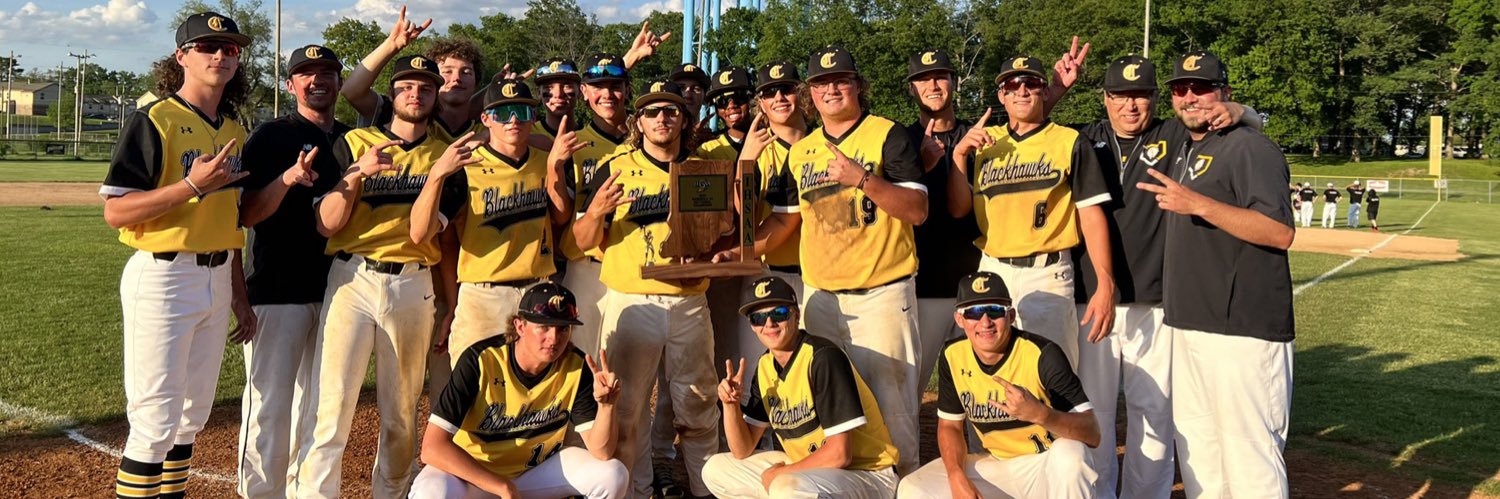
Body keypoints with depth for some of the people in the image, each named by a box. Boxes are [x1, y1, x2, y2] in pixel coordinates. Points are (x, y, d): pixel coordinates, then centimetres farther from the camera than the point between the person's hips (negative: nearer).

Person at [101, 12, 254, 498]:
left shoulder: (234, 130, 12)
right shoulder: (153, 121, -10)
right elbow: (115, 212, -15)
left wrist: (239, 295, 16)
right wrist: (193, 185, -25)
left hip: (217, 278, 7)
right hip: (163, 277, -7)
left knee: (193, 415, 15)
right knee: (156, 422, -5)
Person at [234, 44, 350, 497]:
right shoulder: (272, 137, -1)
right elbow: (246, 215, -11)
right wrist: (288, 178, -25)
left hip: (335, 287, 5)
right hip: (278, 289, -5)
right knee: (269, 403, -5)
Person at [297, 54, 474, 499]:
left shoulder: (446, 155, 8)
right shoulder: (355, 143, 7)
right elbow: (326, 225, -1)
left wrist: (438, 174, -18)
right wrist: (358, 172, -14)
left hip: (413, 286, 2)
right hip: (352, 279, -1)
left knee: (402, 414, 9)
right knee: (332, 405, -8)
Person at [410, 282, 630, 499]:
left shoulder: (576, 367, -15)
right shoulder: (480, 360, -26)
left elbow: (601, 452, -15)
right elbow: (432, 447, -30)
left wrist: (606, 405, -35)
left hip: (538, 468, 3)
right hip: (471, 471, -3)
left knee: (613, 476, -18)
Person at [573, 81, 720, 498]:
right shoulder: (615, 169, 4)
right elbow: (583, 242, 2)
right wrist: (595, 211, -19)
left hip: (690, 303, 2)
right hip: (630, 303, -1)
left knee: (697, 408, 7)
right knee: (627, 407, 2)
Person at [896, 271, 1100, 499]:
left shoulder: (1042, 354, -22)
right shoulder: (953, 356, -7)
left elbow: (1092, 434, -26)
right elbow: (949, 425, 5)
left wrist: (1039, 413, -45)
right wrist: (957, 477, -15)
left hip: (1049, 464, -3)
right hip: (995, 466, 4)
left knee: (1069, 453, -38)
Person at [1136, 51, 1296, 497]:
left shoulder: (1250, 147, -8)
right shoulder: (1183, 154, 19)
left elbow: (1281, 233, -20)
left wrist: (1200, 204, -25)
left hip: (1242, 330, -9)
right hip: (1187, 326, 9)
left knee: (1249, 452, -8)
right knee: (1195, 447, 15)